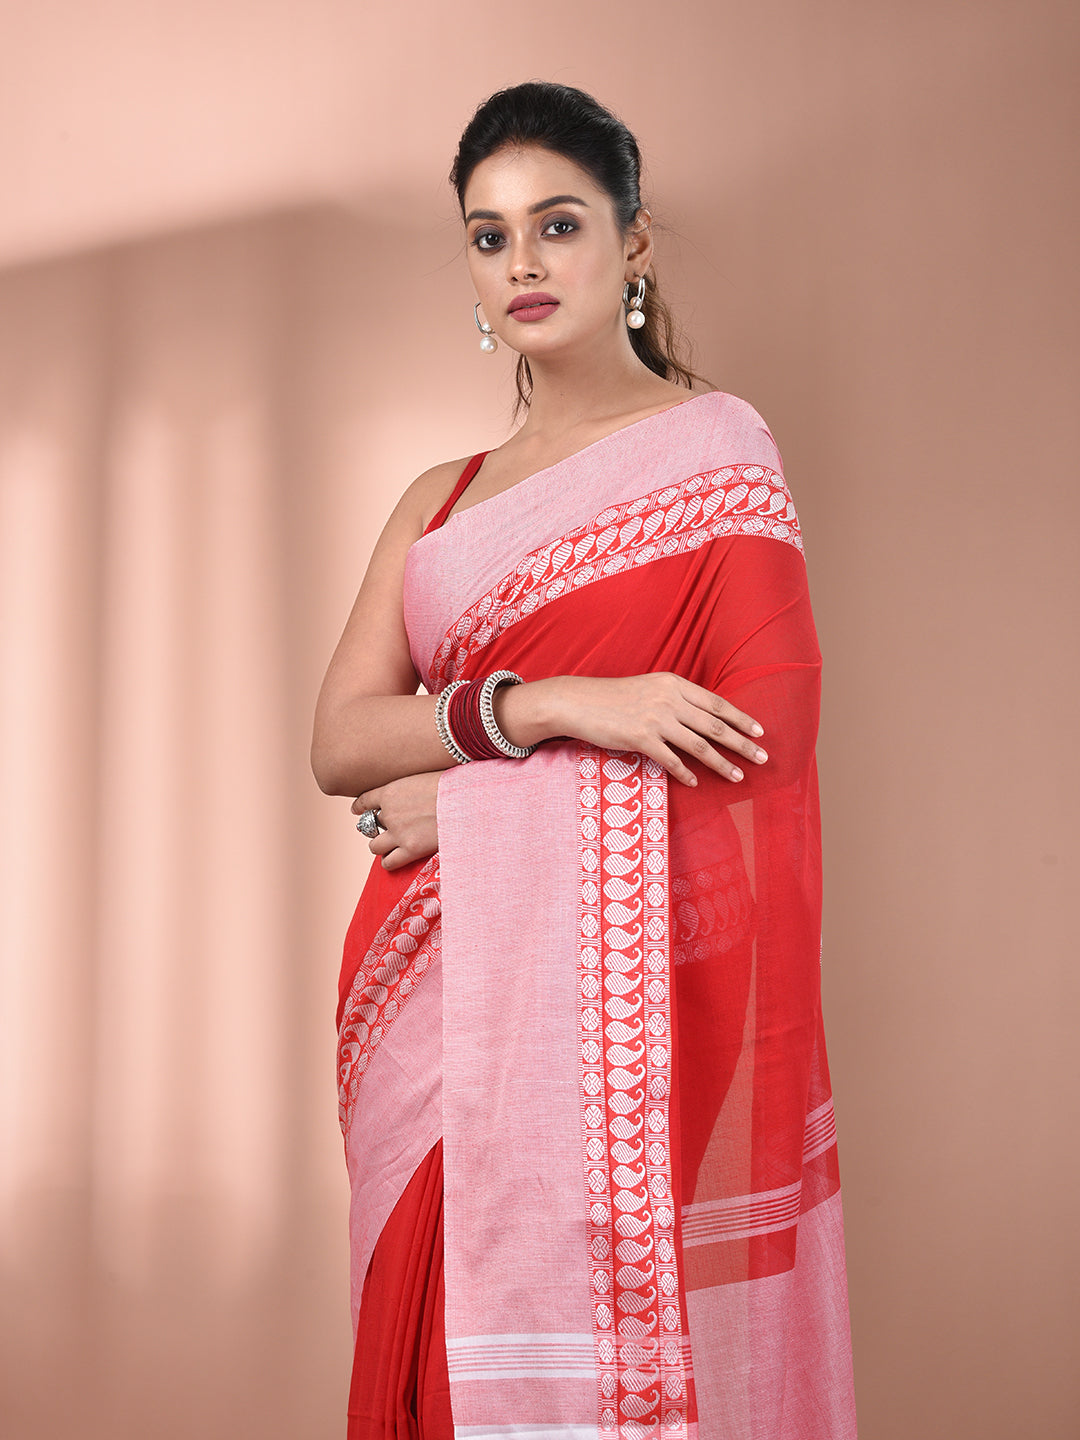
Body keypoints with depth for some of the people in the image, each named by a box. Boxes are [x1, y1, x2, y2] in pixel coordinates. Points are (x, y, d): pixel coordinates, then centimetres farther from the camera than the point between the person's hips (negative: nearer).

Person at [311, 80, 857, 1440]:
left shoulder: (713, 444, 2)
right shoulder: (440, 501, 17)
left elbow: (767, 723, -10)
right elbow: (338, 741, 4)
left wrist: (468, 796, -9)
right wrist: (552, 704, -14)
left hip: (617, 987, -4)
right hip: (440, 1000, 5)